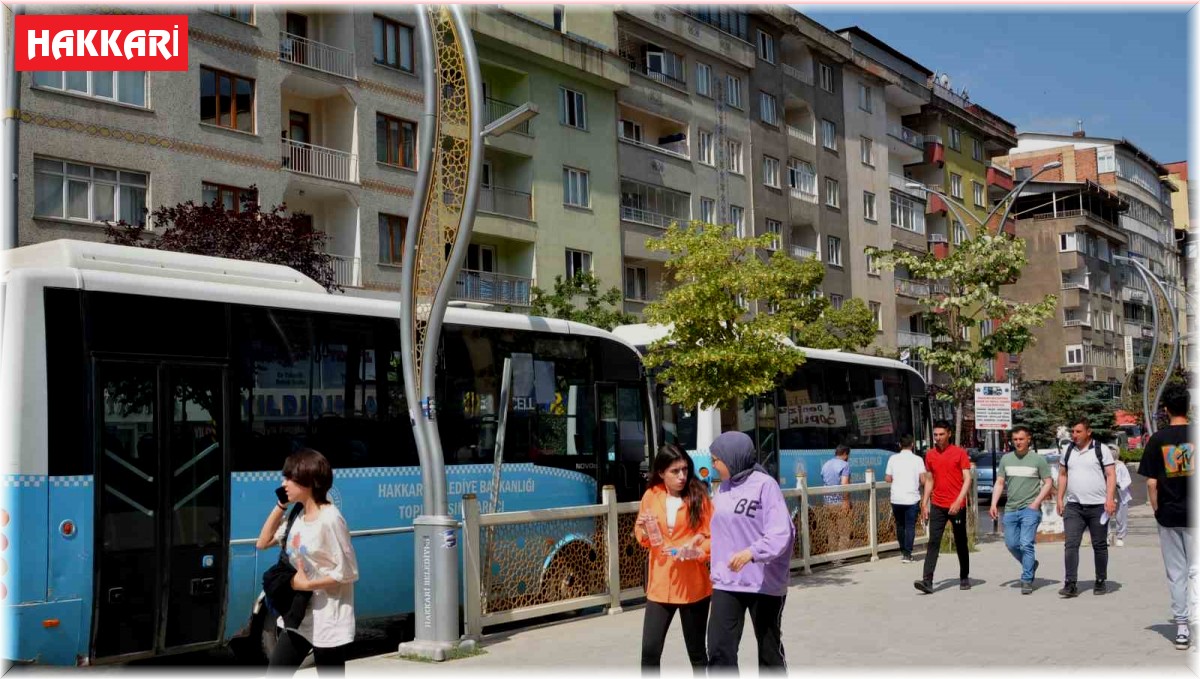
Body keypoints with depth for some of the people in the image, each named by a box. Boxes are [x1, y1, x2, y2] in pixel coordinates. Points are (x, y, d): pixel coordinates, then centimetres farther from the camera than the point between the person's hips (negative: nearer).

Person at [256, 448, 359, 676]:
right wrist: (280, 506, 5)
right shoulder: (297, 518, 7)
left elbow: (348, 572, -20)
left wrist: (306, 584, -17)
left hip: (327, 622, -8)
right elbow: (263, 542, 13)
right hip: (299, 618, 8)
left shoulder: (329, 519, -19)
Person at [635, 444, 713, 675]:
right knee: (649, 650, -2)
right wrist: (644, 531, -9)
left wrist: (698, 551, -24)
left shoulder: (699, 496, -7)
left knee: (696, 651, 11)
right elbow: (641, 536, 12)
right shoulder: (651, 496, 1)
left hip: (693, 585, -2)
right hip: (660, 584, 2)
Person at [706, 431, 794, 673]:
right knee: (719, 649, -3)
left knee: (769, 649, 13)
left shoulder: (764, 484, -13)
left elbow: (781, 533, -21)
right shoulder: (724, 487, 8)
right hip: (726, 583, 5)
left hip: (765, 584, -5)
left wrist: (751, 552, -33)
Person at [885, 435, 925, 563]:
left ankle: (903, 552, 24)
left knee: (900, 525, 17)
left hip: (896, 498, 2)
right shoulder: (917, 460, -4)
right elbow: (923, 480, -9)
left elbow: (887, 478, 2)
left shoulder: (893, 459, 0)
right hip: (912, 498, -2)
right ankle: (907, 554, -2)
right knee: (910, 526, 3)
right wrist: (918, 484, 12)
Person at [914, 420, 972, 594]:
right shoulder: (930, 454, 8)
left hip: (957, 506, -2)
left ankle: (964, 578, 25)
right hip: (937, 506, 3)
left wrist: (958, 501, -18)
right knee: (933, 542, -7)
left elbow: (967, 479, -7)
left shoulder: (959, 453, -4)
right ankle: (927, 581, -15)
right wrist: (925, 503, 10)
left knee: (961, 543, 10)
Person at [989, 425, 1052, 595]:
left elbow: (1048, 482, 0)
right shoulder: (1006, 459, 10)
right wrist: (994, 504, 2)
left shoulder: (1038, 459, -1)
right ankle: (1031, 564, 33)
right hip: (1010, 509, 5)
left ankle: (1027, 580, -3)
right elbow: (999, 483, 12)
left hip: (1030, 509, -5)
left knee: (1026, 544, -11)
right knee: (1011, 544, 8)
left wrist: (1036, 502, -11)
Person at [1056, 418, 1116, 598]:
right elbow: (1063, 475, 17)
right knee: (1071, 544, -7)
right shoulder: (1068, 450, 11)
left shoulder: (1101, 449, -2)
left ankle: (1101, 581, 21)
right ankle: (1071, 584, -9)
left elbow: (1111, 475, -4)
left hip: (1097, 506, -3)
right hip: (1073, 506, 3)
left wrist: (1109, 499, -14)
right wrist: (1060, 499, 11)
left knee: (1099, 545, 8)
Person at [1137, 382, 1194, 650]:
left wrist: (1157, 511, 9)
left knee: (1176, 573, 9)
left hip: (1168, 516, 1)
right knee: (1195, 570, 6)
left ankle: (1181, 627, 12)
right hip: (1195, 514, -1)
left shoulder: (1157, 440, -3)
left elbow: (1151, 483, -4)